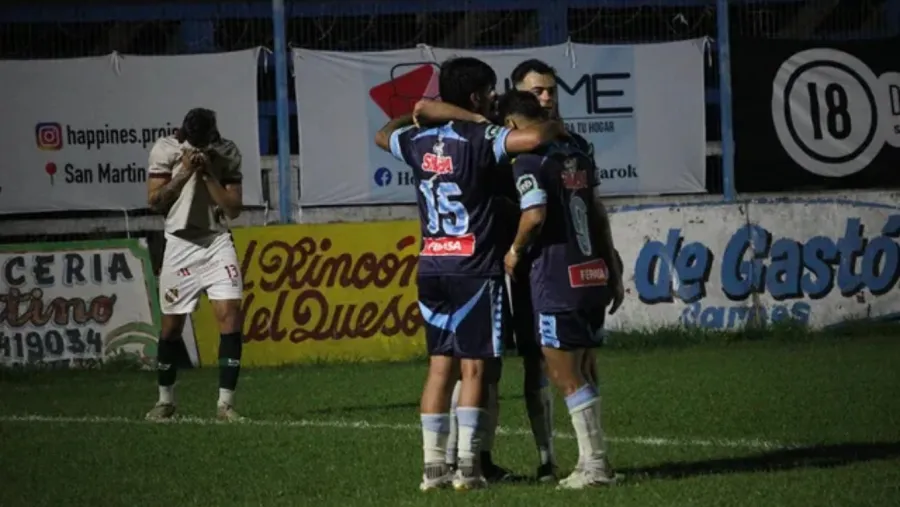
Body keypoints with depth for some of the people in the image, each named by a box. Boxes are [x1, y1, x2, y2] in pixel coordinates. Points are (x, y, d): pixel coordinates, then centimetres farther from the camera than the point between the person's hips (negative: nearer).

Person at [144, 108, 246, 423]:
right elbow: (154, 201, -5)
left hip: (217, 242, 0)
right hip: (180, 243, 0)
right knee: (171, 325, 4)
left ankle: (225, 403, -9)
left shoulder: (227, 153, -2)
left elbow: (234, 209, -3)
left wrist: (208, 174, -13)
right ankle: (165, 400, 23)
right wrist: (184, 173, -14)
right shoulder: (165, 150, -4)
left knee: (230, 314, -14)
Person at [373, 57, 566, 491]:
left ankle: (433, 465, 6)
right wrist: (555, 127, -4)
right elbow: (535, 137, -26)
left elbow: (383, 135, 30)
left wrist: (413, 114, 43)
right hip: (475, 270, -6)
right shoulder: (479, 140, -12)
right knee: (474, 368, -2)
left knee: (440, 366, 8)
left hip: (432, 270, 6)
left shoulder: (419, 141, 8)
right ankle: (467, 465, -5)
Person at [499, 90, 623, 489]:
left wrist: (515, 251, -6)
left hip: (559, 280, -8)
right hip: (595, 274, 8)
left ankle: (595, 464, -2)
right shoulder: (576, 154, 14)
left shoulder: (529, 161, -11)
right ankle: (592, 459, 16)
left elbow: (535, 215, -24)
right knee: (580, 372, 15)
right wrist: (613, 269, 26)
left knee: (566, 376, -1)